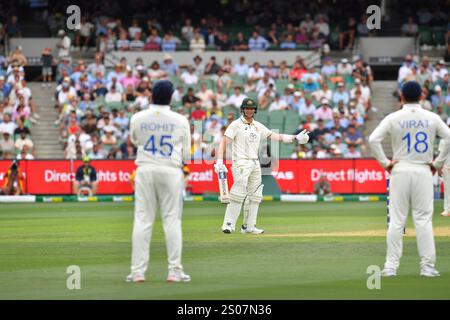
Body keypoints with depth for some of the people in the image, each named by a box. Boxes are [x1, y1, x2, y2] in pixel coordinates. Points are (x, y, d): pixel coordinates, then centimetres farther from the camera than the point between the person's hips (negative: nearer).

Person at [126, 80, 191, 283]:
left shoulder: (137, 119, -1)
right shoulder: (180, 121, -3)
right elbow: (186, 155, 4)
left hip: (145, 170, 1)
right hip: (171, 171, -1)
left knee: (142, 220, 3)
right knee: (172, 220, 3)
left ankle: (138, 271, 0)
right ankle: (174, 271, 0)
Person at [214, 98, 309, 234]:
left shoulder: (258, 126, 15)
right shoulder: (236, 125, -3)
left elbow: (274, 136, 13)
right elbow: (224, 142, -9)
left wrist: (295, 138, 4)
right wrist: (219, 161, -22)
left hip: (255, 164, 7)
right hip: (241, 163, -7)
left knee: (255, 196, 6)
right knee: (238, 193, -17)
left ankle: (249, 226, 12)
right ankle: (228, 224, -16)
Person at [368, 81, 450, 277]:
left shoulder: (393, 118, -2)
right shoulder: (431, 118, 2)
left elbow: (373, 139, -13)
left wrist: (385, 163, -4)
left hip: (400, 171, 0)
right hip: (423, 171, 0)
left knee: (397, 220, 2)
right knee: (423, 219, 2)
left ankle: (391, 266, 1)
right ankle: (427, 266, -1)